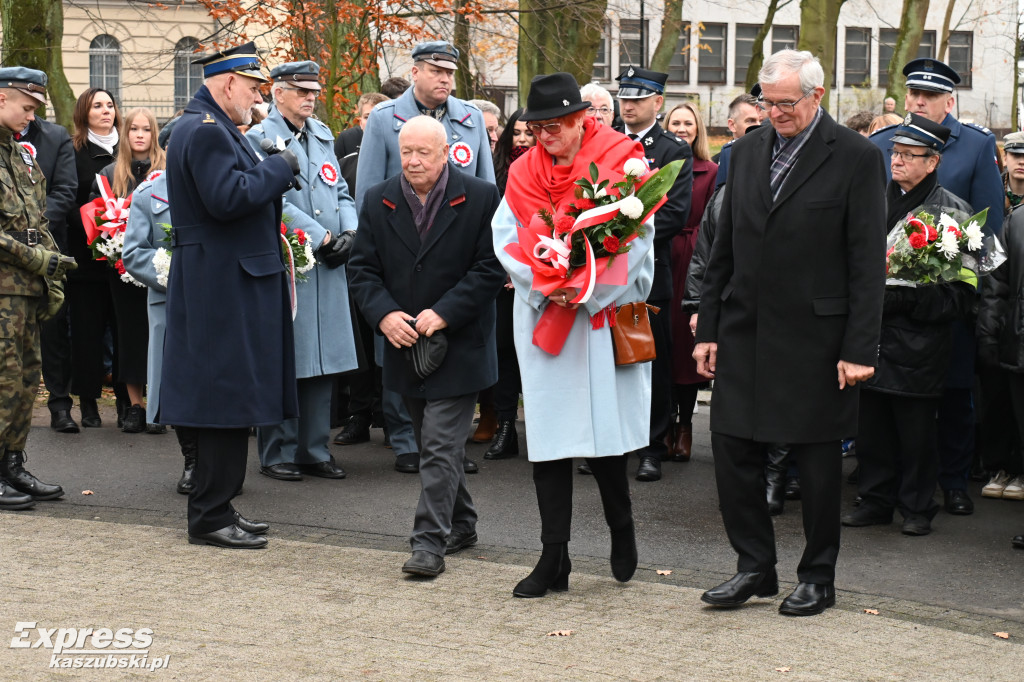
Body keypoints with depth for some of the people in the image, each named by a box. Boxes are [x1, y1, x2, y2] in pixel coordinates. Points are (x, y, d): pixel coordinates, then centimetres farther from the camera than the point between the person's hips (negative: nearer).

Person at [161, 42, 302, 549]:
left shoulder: (211, 128, 19)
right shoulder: (206, 131, -15)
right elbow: (228, 198, -26)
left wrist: (273, 175, 10)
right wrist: (278, 168, -14)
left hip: (228, 284, 11)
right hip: (222, 287, -11)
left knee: (229, 397, 14)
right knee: (226, 397, -7)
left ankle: (215, 508, 22)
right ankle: (210, 517, -1)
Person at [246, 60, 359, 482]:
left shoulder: (322, 137, 18)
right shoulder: (260, 138, -4)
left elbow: (341, 192, 18)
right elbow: (275, 202, -13)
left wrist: (348, 232, -1)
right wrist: (321, 238, -14)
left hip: (328, 266, 6)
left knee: (323, 362, 7)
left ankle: (314, 450, 14)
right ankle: (278, 453, 7)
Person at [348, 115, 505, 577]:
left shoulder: (481, 199, -7)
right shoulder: (377, 202, 5)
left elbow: (490, 269, -9)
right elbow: (362, 268, 4)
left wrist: (443, 313, -17)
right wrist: (384, 314, -13)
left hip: (458, 345, -5)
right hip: (404, 345, 5)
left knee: (441, 447, -10)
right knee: (433, 443, 16)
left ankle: (430, 542, -7)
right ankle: (461, 524, 31)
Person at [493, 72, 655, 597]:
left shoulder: (620, 160, -4)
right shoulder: (526, 170, 8)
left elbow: (636, 239, -10)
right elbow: (505, 239, 3)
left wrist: (586, 288, -18)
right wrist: (545, 283, -14)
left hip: (605, 313, -3)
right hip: (541, 315, 3)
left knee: (603, 433, -1)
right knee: (547, 436, 3)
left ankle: (621, 529, 27)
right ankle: (554, 560, 9)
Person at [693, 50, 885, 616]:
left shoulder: (856, 159, -6)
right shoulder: (747, 151, 9)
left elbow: (867, 263, -8)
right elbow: (724, 248, 13)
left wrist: (860, 350, -13)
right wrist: (707, 328, 8)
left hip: (814, 338, -5)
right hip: (745, 331, 5)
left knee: (817, 459, 6)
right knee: (731, 448, 4)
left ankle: (817, 578, 19)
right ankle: (755, 567, 19)